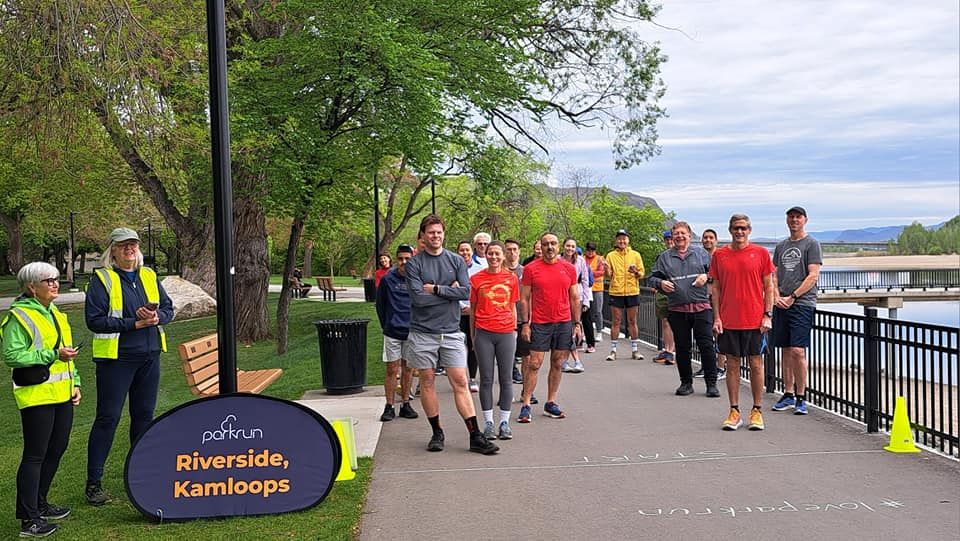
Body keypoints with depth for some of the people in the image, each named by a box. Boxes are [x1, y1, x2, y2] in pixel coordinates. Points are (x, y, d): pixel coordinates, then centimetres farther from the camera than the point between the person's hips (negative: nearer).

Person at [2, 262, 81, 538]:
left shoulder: (56, 314, 17)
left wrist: (75, 383, 17)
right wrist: (52, 355, -22)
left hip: (62, 395, 9)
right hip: (37, 396, -9)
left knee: (56, 450, 14)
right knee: (35, 456, -4)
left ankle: (39, 504, 30)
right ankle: (29, 520, 2)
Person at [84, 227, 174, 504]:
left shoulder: (149, 276, 11)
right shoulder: (101, 279, -5)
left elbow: (168, 308, 14)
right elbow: (94, 320, -13)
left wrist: (156, 317, -9)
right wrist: (134, 324, -18)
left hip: (149, 357, 5)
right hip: (115, 358, -5)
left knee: (144, 415, 12)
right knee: (107, 418, -2)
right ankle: (93, 483, 6)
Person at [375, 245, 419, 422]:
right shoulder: (388, 279, -2)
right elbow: (380, 305, 8)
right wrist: (386, 325, 8)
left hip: (412, 332, 1)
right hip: (392, 333, -1)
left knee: (408, 368, 10)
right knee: (392, 369, 1)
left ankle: (405, 405, 20)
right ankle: (389, 407, 9)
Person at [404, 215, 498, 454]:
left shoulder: (456, 261, 6)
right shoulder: (414, 263, -1)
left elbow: (466, 292, -7)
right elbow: (418, 298, -13)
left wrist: (435, 289, -11)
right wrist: (449, 291, -6)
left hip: (451, 332, 1)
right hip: (423, 333, -1)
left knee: (460, 382, -1)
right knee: (427, 382, 7)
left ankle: (475, 437, -1)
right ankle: (437, 433, 20)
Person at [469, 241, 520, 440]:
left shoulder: (511, 278, 6)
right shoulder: (476, 279, 3)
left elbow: (513, 307, 12)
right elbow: (472, 309, 8)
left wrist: (514, 331, 7)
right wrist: (472, 335, 8)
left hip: (506, 333, 1)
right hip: (483, 333, -1)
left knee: (505, 379, 4)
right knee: (486, 380, 4)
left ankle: (504, 422, 13)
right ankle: (488, 422, 12)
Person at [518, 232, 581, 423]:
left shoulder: (569, 268, 7)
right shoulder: (531, 269, -1)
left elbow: (575, 299, 11)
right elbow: (525, 299, 1)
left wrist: (577, 324, 7)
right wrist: (525, 324, -6)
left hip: (564, 323, 3)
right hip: (539, 324, -3)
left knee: (558, 364, 8)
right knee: (534, 364, -3)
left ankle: (551, 403, 18)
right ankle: (526, 405, 4)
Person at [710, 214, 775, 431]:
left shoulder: (761, 253, 2)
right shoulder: (719, 255, 5)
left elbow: (769, 286, 3)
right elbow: (716, 288, 7)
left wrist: (768, 315, -4)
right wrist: (716, 318, 0)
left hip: (755, 320, -1)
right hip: (728, 321, 1)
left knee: (756, 364, 4)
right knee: (732, 364, 6)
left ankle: (757, 411, 14)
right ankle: (734, 411, 13)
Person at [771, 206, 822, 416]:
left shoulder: (811, 244, 0)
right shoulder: (781, 246, 18)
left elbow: (813, 276, -8)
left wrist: (792, 297, -12)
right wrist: (777, 296, -1)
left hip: (802, 304, -6)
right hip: (781, 305, 6)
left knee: (797, 351, -11)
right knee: (785, 350, 8)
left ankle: (801, 398, -3)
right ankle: (788, 395, 17)